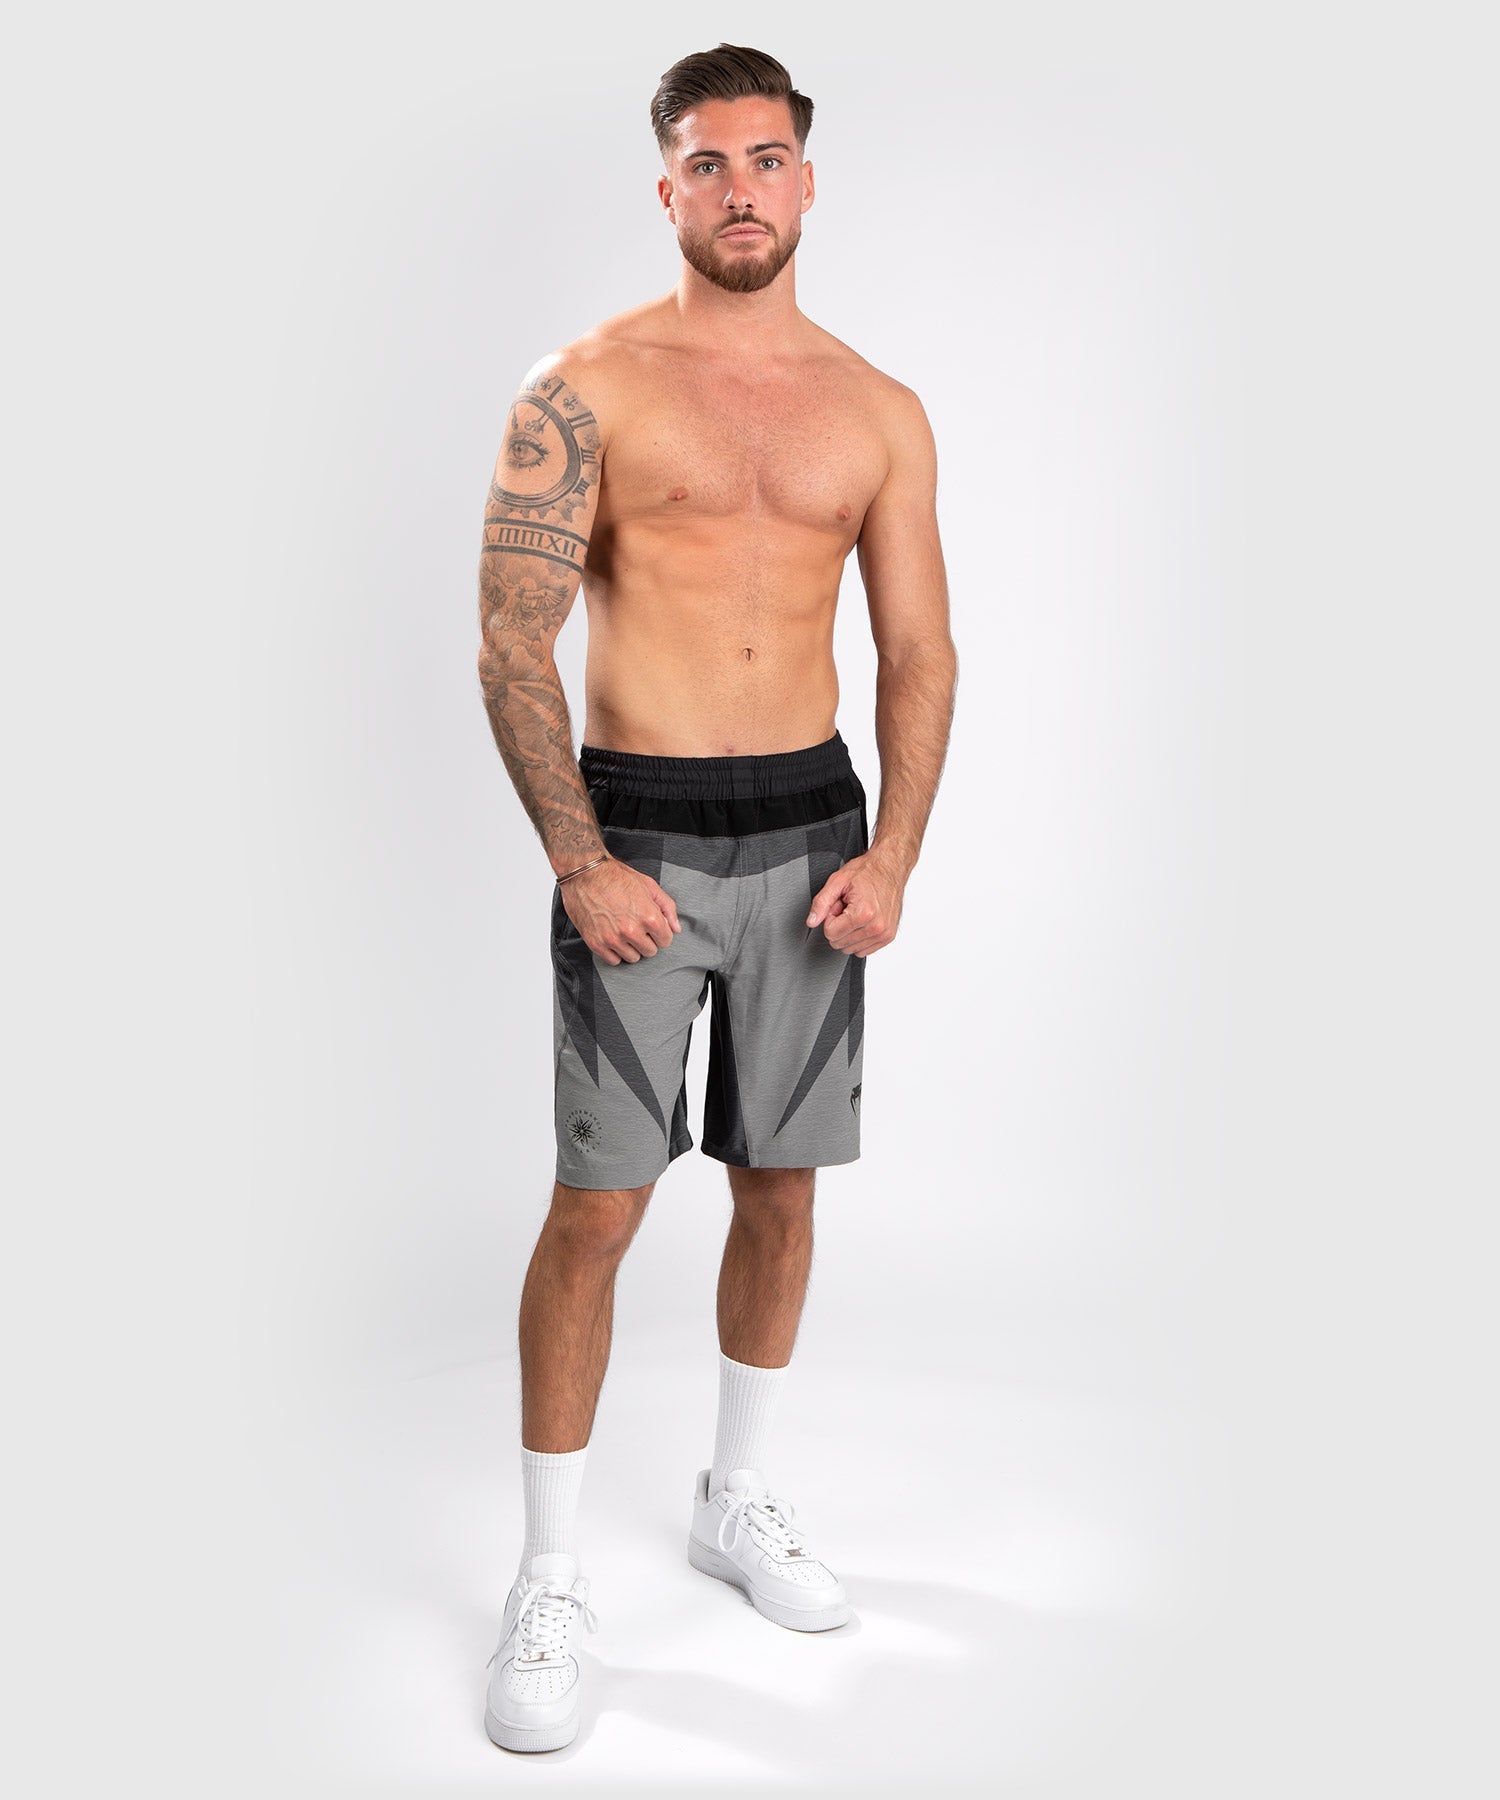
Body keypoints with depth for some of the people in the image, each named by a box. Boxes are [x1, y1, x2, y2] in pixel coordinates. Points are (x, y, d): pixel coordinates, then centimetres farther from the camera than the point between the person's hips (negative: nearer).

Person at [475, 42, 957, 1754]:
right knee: (596, 1208, -3)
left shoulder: (879, 413, 8)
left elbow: (920, 656, 8)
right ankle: (550, 1578, 12)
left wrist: (893, 855, -4)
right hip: (638, 836, -4)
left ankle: (737, 1497, 33)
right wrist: (579, 863, -15)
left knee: (781, 1183, 12)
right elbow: (511, 646, -8)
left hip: (812, 829, 4)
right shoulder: (586, 387, -3)